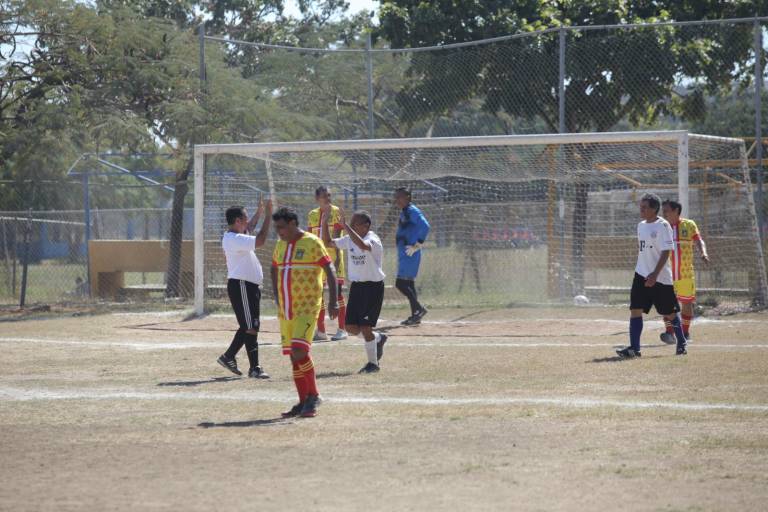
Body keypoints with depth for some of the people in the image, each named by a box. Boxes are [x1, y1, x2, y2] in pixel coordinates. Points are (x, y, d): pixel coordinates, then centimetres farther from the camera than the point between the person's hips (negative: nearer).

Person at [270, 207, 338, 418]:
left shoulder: (312, 243, -7)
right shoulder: (280, 246, 13)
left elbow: (330, 271, -10)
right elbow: (275, 271, 27)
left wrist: (333, 302, -16)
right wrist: (277, 300, 20)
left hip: (307, 308, -7)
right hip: (285, 310, 7)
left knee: (300, 351, -18)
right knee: (293, 356, 6)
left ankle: (313, 396, -5)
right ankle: (303, 402, 13)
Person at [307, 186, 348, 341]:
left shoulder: (335, 212, -3)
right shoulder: (312, 215, 11)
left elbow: (337, 236, -8)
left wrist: (337, 256, -16)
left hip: (332, 256, -5)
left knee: (336, 291, -6)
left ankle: (342, 330, -2)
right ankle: (320, 331, 10)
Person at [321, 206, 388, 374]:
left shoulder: (373, 240, -16)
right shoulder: (349, 240, 6)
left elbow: (363, 245, -40)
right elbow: (328, 242, 12)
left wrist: (345, 226, -41)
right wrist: (325, 222, -1)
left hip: (373, 286, -7)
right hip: (356, 286, 7)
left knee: (365, 326, -8)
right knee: (351, 327, 6)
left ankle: (373, 363, 7)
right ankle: (378, 338, 33)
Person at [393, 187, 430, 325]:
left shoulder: (412, 211, -14)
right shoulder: (404, 213, 16)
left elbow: (425, 227, -26)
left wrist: (417, 245, -23)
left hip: (410, 254, -10)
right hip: (405, 255, 10)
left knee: (401, 283, -12)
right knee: (408, 283, 12)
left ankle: (419, 309, -9)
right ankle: (415, 315, 15)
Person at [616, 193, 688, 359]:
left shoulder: (662, 226, -12)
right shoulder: (641, 226, 11)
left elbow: (666, 252, -17)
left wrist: (655, 274, -23)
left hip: (660, 277, -6)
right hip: (641, 275, 6)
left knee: (669, 313, 5)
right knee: (635, 309, -7)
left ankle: (681, 343, 25)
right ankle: (634, 348, -9)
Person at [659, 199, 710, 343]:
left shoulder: (689, 225, 3)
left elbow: (699, 241, 1)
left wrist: (704, 253, -19)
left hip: (686, 272, 0)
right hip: (667, 273, 0)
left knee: (686, 303, 8)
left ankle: (685, 332, 23)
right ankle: (669, 333, -15)